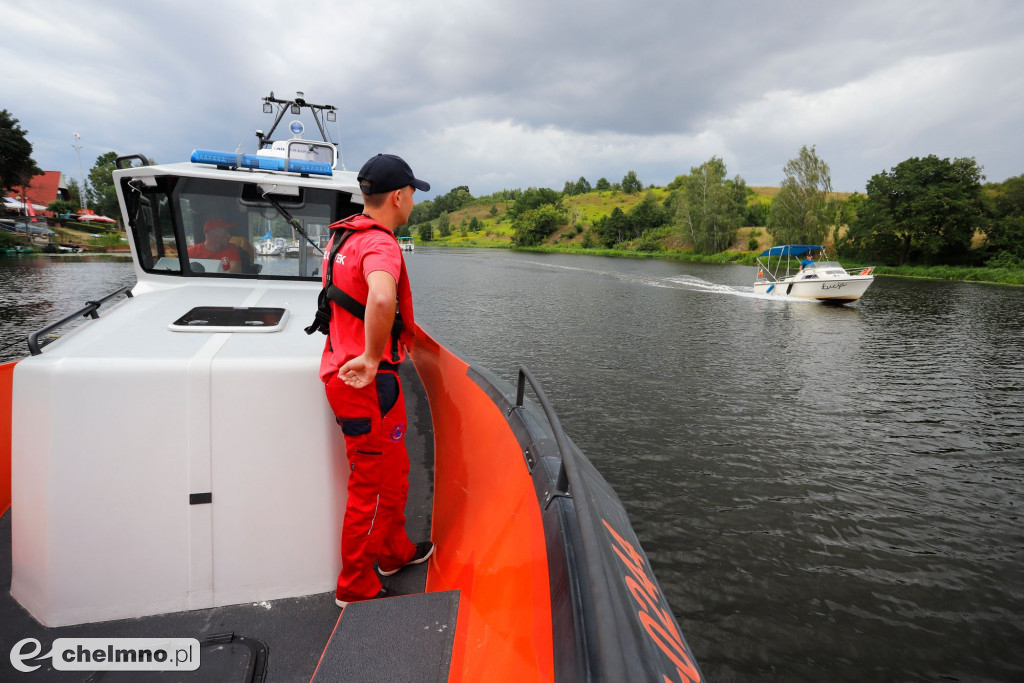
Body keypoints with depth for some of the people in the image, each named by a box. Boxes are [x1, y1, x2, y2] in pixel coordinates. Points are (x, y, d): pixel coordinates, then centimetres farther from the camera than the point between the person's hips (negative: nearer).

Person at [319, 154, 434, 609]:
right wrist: (371, 358, -32)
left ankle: (395, 553, 43)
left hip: (343, 369, 10)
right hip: (367, 382, -10)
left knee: (395, 471, 23)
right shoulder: (380, 244, -21)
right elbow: (382, 299, -45)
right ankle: (355, 588, 25)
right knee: (373, 486, 6)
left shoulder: (342, 234, 11)